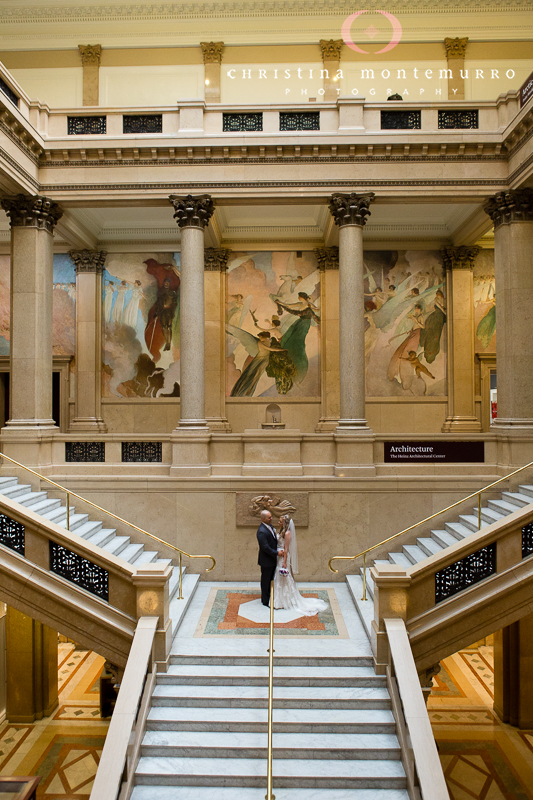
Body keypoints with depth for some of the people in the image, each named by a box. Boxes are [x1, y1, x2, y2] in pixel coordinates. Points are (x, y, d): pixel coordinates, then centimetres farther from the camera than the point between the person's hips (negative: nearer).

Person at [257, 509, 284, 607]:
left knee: (271, 580, 19)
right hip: (266, 560, -8)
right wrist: (277, 553, -18)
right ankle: (265, 601, 22)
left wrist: (279, 549, -1)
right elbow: (265, 547, -25)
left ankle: (270, 598, 33)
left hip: (272, 559, 8)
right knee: (265, 581, 8)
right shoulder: (262, 531, -25)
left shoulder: (270, 527, 4)